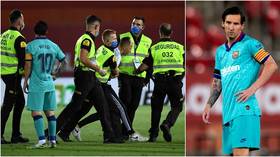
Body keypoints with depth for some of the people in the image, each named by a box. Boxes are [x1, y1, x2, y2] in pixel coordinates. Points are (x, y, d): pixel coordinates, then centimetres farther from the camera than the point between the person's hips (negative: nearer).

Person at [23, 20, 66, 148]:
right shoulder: (53, 46, 6)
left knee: (36, 112, -3)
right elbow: (64, 60, 15)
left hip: (36, 84, -5)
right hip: (49, 84, 5)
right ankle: (53, 140, 10)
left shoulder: (31, 46, -8)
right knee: (50, 112, 10)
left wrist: (25, 81, 2)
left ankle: (41, 139, -13)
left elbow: (28, 66, -8)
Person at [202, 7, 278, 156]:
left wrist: (252, 89, -16)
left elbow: (271, 65, -9)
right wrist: (208, 105, 13)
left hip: (245, 110, -8)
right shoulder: (220, 51, 20)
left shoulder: (249, 44, -2)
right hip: (228, 112, 8)